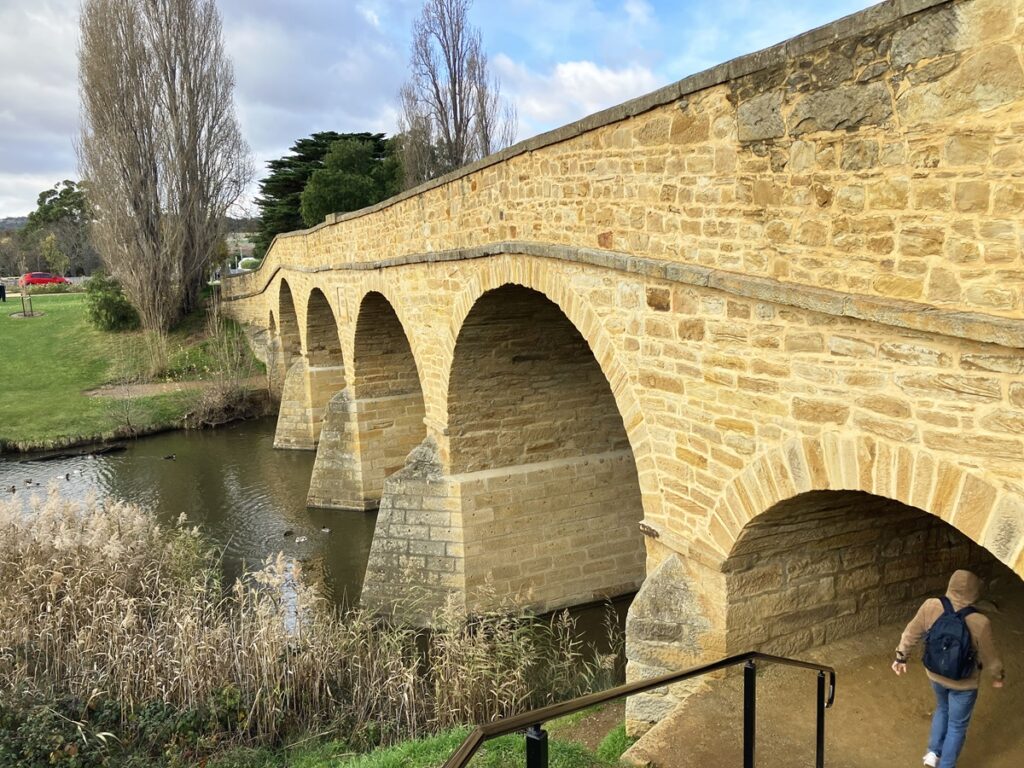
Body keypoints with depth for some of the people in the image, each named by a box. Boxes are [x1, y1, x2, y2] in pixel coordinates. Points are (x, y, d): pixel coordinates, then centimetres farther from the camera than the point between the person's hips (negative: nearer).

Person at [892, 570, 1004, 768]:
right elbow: (989, 657, -14)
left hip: (935, 674, 3)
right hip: (963, 683, -3)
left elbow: (911, 633, -7)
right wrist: (998, 676, 8)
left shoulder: (930, 606, -22)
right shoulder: (979, 623, -31)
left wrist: (901, 656, 10)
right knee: (957, 725, 20)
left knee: (942, 709, 32)